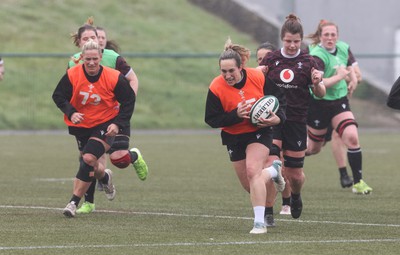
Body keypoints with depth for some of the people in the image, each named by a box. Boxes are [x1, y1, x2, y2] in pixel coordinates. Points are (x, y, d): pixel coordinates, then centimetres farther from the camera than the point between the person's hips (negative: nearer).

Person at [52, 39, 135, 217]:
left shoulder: (114, 78, -17)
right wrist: (71, 113, -22)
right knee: (88, 161, 9)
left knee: (89, 158, -21)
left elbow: (128, 100, -6)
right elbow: (58, 96, -4)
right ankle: (105, 177, 48)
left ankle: (74, 202, -17)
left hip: (105, 125, -3)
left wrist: (118, 124, -15)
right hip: (81, 125, 3)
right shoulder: (72, 75, -14)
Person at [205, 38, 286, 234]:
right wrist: (236, 115, -29)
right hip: (233, 137, 2)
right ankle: (273, 171, 44)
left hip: (260, 131, -2)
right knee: (250, 186, 9)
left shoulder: (258, 77, -17)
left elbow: (278, 98, -1)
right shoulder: (216, 88, -19)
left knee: (252, 171, -24)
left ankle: (260, 222, -22)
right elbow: (211, 120, -16)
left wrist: (277, 117, -19)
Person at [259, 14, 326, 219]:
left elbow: (320, 94, 2)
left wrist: (317, 83, -21)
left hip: (296, 123, 0)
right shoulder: (270, 60, 1)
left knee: (294, 174, 8)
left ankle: (296, 196, 43)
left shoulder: (308, 62, 0)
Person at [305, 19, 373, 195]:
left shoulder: (343, 48, 1)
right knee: (314, 148, 8)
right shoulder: (317, 56, -21)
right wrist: (339, 77, -25)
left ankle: (358, 182, -6)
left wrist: (353, 78, 9)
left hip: (340, 101, 5)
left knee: (352, 137, -15)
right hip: (319, 105, -5)